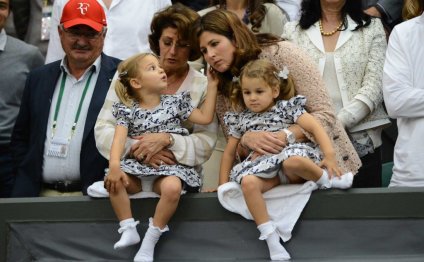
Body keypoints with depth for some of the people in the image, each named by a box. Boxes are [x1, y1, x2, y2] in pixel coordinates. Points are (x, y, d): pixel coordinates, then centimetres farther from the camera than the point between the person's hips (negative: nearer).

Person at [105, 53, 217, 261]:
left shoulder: (174, 102, 11)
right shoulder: (128, 110, 4)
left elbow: (205, 118, 10)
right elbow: (119, 138, -11)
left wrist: (212, 86, 8)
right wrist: (114, 165, -29)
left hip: (168, 167, 0)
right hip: (137, 167, 1)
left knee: (173, 187, -35)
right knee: (112, 180, -29)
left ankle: (150, 240, -23)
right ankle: (128, 229, -20)